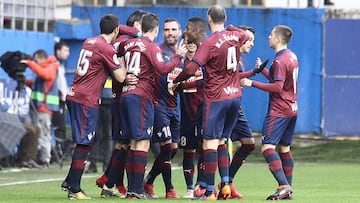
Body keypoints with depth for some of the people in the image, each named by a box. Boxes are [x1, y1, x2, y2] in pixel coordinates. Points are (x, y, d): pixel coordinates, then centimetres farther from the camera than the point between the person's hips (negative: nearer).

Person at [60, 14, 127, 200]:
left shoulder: (88, 42, 14)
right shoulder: (107, 49, -12)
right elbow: (120, 77, -9)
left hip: (74, 95, 9)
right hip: (86, 100, -9)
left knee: (84, 141, 17)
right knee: (84, 143, -6)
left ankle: (69, 182, 19)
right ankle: (74, 190, -6)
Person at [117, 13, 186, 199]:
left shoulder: (128, 44, 14)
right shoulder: (151, 47, -5)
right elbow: (162, 69, -17)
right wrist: (178, 57, -7)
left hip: (125, 95, 7)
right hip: (141, 96, -7)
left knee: (133, 142, 12)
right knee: (143, 143, -6)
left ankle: (131, 188, 9)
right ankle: (138, 190, -11)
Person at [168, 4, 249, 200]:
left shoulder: (209, 43, -14)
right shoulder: (235, 37, 5)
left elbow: (191, 68, -20)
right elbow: (246, 35, 32)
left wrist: (175, 82, -6)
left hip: (215, 98, -7)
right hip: (235, 96, 7)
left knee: (210, 143, -6)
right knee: (221, 142, 16)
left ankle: (209, 191, -10)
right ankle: (225, 184, 5)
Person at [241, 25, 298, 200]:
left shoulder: (280, 61, -15)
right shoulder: (292, 57, 13)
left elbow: (277, 87, -21)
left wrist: (252, 83, -18)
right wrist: (263, 70, 22)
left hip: (279, 111, -10)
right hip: (292, 109, 10)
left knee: (267, 147, -14)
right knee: (284, 148, 14)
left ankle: (284, 186, -25)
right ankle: (288, 190, 14)